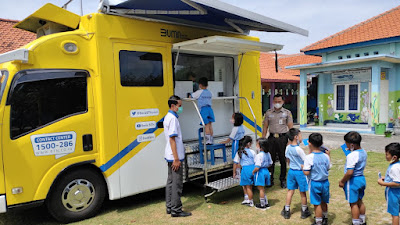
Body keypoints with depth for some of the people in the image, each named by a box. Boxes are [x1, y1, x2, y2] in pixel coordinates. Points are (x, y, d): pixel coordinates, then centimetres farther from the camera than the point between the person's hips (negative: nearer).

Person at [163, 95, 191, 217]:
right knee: (177, 183, -3)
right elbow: (172, 139, -22)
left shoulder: (168, 117, 15)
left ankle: (170, 207, 25)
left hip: (170, 156, 11)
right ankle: (176, 210, 4)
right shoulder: (172, 118, -16)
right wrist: (176, 158, -22)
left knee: (171, 181, 15)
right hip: (175, 157, -11)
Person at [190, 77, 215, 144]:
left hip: (203, 109, -5)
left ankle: (208, 140, -5)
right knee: (210, 125, 8)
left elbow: (192, 96, 8)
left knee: (206, 125, -5)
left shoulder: (199, 92, -3)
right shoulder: (210, 93, 14)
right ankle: (211, 140, 12)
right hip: (210, 109, 5)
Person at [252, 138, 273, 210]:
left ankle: (262, 205, 17)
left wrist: (253, 172, -8)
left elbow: (257, 167, -25)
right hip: (266, 171, 8)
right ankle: (266, 203, 30)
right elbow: (270, 164, 14)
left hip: (260, 172, -8)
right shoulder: (268, 154, 3)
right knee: (262, 189, 22)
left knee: (261, 189, 5)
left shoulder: (259, 155, -24)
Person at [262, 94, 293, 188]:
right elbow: (265, 127, 10)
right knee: (271, 159, 4)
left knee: (283, 160, 4)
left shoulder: (287, 113, 5)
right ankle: (270, 179, 16)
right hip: (272, 138, 1)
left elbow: (290, 127, 3)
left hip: (282, 138, -1)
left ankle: (283, 180, 18)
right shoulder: (268, 112, 9)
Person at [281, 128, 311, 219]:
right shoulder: (298, 149, -22)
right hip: (300, 172, -5)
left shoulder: (288, 148, -1)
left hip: (291, 171, 6)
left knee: (290, 190, 14)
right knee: (303, 192, 11)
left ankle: (286, 211, 20)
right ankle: (304, 212, 27)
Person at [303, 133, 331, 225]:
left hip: (314, 183, -5)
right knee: (324, 202, 22)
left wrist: (302, 167, 1)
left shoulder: (309, 157, -19)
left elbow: (306, 172, -20)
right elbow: (328, 168, 9)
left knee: (317, 204, 7)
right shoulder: (325, 156, -5)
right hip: (325, 182, 5)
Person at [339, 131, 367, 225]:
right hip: (362, 178, 9)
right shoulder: (364, 152, 0)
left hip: (353, 181, -9)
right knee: (359, 201, 23)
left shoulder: (352, 156, -26)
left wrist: (342, 181, -13)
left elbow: (349, 172, -28)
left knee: (353, 203, 6)